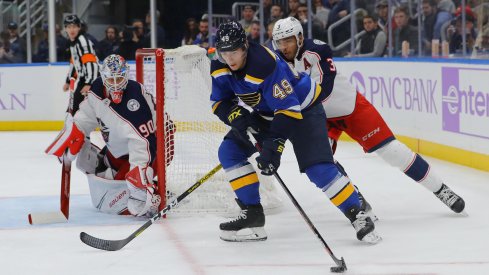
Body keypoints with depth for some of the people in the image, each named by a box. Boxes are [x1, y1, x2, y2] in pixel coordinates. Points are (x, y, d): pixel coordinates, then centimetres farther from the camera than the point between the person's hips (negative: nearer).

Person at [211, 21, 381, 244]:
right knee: (229, 152, -3)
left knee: (318, 168, -21)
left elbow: (288, 108, -36)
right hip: (265, 114, 8)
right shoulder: (219, 66, -13)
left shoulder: (265, 64, -35)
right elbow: (220, 102, -1)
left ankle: (357, 216, -12)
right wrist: (237, 117, -24)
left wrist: (274, 145, -42)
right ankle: (252, 214, 2)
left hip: (302, 108, -8)